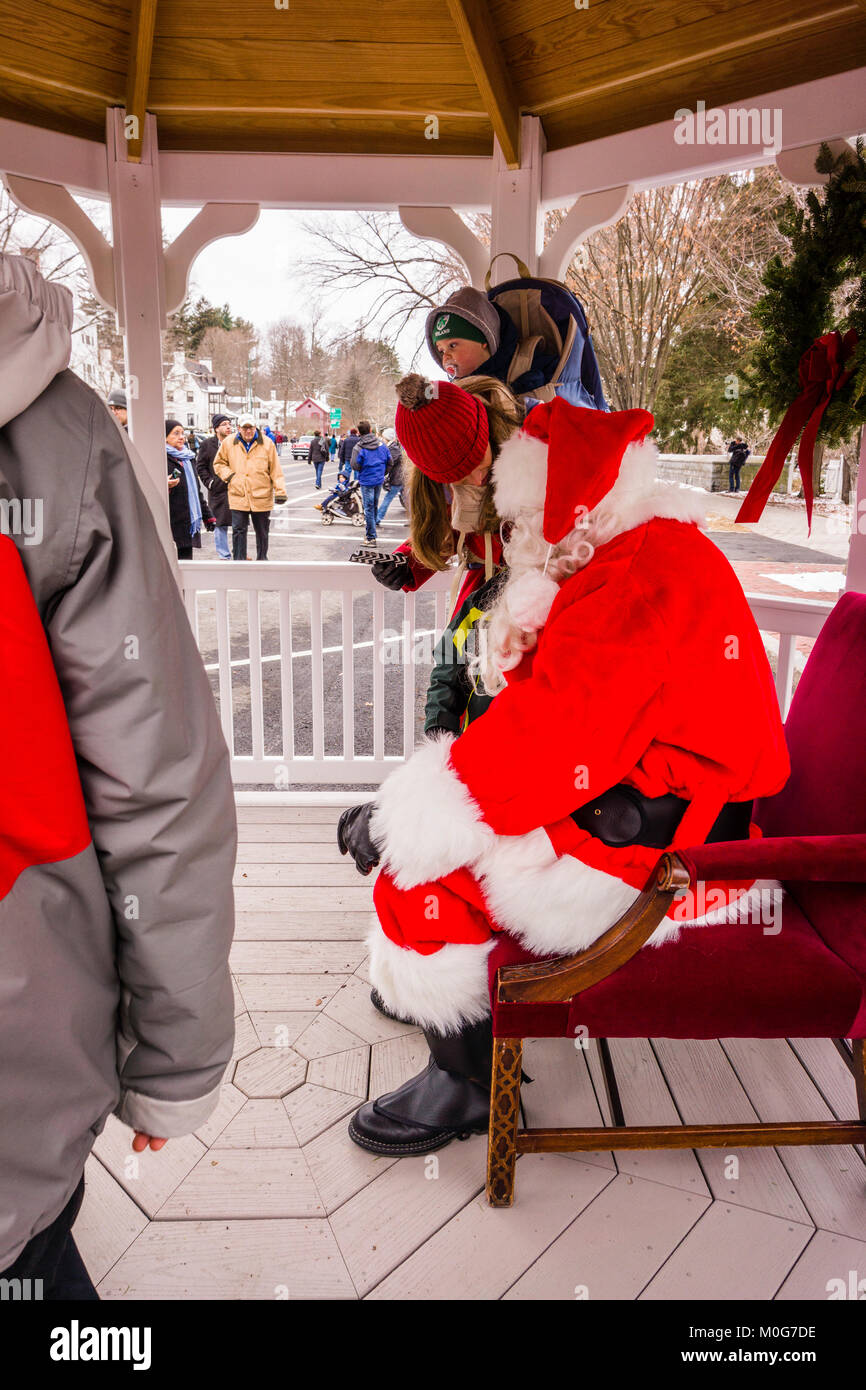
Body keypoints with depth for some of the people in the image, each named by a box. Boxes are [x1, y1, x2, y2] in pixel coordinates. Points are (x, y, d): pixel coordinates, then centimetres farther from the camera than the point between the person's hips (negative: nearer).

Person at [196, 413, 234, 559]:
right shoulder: (207, 444, 1)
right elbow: (200, 466, 5)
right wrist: (209, 482, -5)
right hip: (218, 491, -2)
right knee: (220, 525, 3)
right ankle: (224, 555, 12)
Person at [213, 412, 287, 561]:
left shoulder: (267, 443, -3)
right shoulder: (228, 443, 1)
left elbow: (276, 470, -2)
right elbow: (218, 463, 14)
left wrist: (280, 491, -10)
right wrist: (229, 475, -4)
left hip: (261, 497, 0)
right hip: (238, 497, 0)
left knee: (262, 532, 13)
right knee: (238, 530, -2)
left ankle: (262, 559, 29)